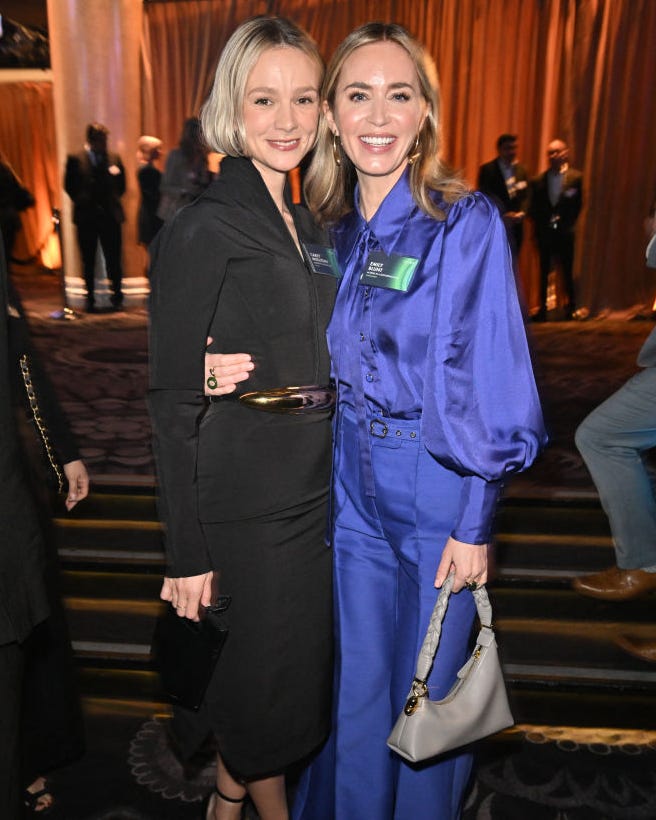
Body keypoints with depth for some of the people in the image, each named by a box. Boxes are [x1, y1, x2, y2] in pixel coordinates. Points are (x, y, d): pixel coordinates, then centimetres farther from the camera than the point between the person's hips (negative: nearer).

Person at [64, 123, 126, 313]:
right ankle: (90, 299, 15)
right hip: (86, 217, 0)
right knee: (88, 261, 6)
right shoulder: (76, 159, 3)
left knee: (114, 260, -1)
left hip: (110, 216, 0)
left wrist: (112, 201, -4)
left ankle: (117, 297, 9)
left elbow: (121, 185, 10)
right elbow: (69, 186, 5)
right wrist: (81, 201, -3)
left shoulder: (114, 158, 7)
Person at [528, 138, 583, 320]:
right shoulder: (538, 180, 7)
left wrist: (565, 223, -5)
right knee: (544, 272, 3)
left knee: (567, 272, 2)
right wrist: (540, 226, -4)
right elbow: (533, 209, 6)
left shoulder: (575, 177, 3)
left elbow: (578, 205, 2)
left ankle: (571, 308, 11)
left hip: (565, 232, -2)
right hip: (544, 232, 2)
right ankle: (542, 309, 6)